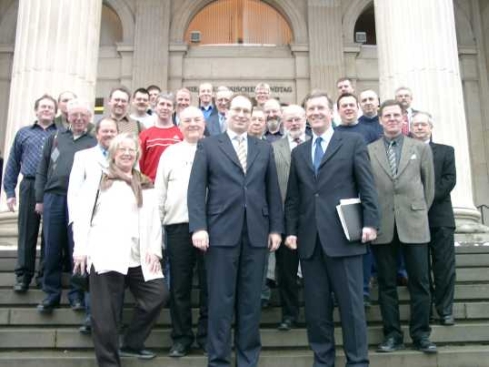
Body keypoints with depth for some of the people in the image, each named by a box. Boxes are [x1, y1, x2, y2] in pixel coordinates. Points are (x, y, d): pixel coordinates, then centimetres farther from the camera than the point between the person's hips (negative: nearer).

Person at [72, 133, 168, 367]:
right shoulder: (100, 180, 11)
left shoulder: (146, 186, 19)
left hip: (138, 257, 4)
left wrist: (154, 249, -2)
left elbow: (154, 220, 12)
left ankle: (131, 344, 14)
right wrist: (80, 249, -4)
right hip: (105, 255, -3)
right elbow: (83, 215, 5)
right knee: (106, 313, -3)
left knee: (158, 295, -4)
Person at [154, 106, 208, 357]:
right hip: (177, 226, 2)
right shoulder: (170, 153, 10)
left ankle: (206, 336, 19)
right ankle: (181, 337, 21)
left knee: (209, 285, 7)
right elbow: (160, 191, 9)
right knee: (179, 286, 8)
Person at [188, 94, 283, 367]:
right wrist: (198, 227, -11)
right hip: (221, 232, -2)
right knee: (221, 300, 3)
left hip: (257, 233, 3)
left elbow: (273, 191, 11)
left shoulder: (265, 148, 14)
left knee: (251, 301, 8)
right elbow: (196, 189, -1)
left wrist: (276, 228, 4)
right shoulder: (208, 146, 7)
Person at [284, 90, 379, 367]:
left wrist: (370, 223, -10)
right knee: (316, 307, 8)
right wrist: (291, 230, 7)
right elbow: (293, 197, 15)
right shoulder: (298, 152, 17)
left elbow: (367, 186, -1)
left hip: (343, 236, -4)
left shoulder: (353, 142, 6)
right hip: (310, 239, 4)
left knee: (351, 303, 1)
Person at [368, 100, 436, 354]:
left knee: (419, 282, 3)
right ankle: (392, 335, 16)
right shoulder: (368, 151, 5)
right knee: (386, 283, 6)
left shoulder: (421, 148, 9)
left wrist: (420, 213, 9)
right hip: (382, 226, 0)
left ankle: (421, 335, 15)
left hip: (414, 225, 0)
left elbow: (429, 185, 11)